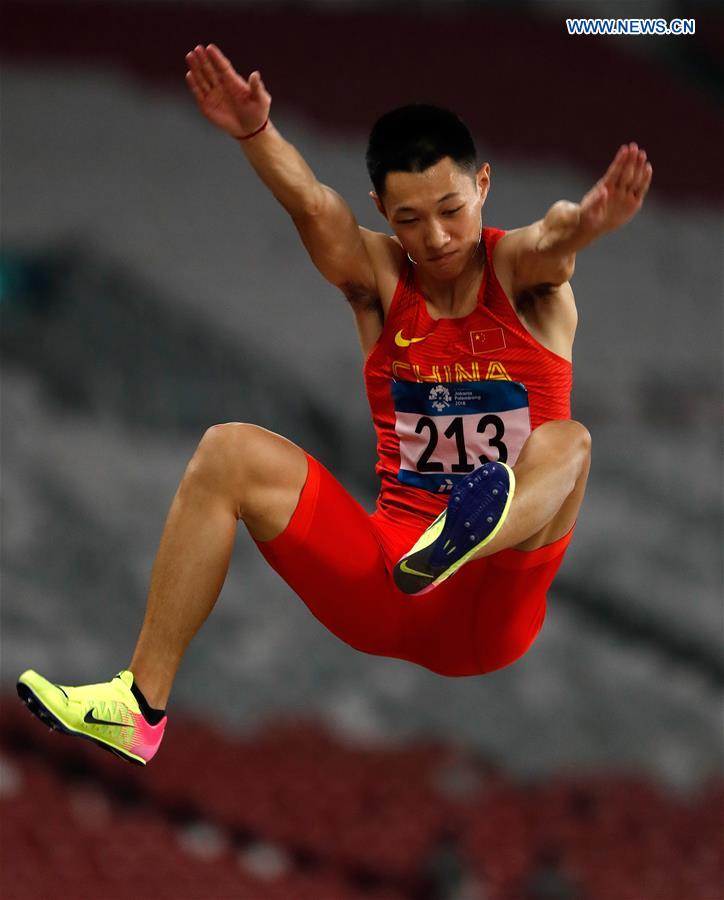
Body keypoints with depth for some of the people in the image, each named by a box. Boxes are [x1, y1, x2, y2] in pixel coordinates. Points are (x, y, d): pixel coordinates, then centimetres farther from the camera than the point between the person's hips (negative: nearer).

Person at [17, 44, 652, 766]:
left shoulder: (522, 272, 0)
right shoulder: (380, 278, 5)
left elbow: (555, 237, -26)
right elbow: (311, 206, -16)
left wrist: (587, 220, -51)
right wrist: (255, 132, -37)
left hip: (491, 610, -3)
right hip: (382, 578, 3)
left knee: (567, 442, -27)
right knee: (230, 453, -10)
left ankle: (474, 534, -64)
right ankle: (140, 709, -17)